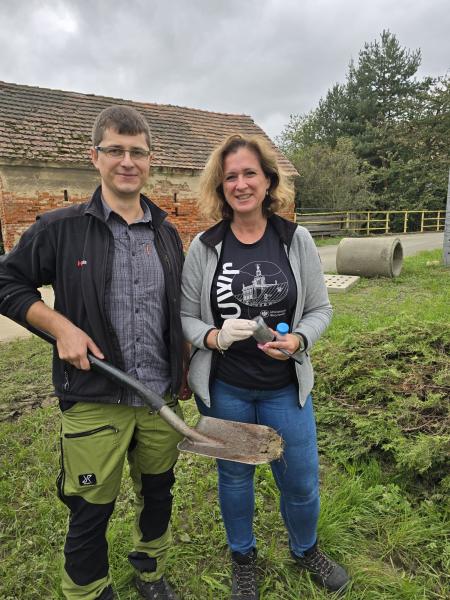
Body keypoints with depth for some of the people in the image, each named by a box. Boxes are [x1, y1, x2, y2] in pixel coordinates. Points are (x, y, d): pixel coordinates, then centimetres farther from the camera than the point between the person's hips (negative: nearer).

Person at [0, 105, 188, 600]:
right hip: (93, 401, -4)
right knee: (90, 511, 12)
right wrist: (60, 326, -13)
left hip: (162, 399, 4)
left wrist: (185, 370, 13)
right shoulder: (60, 228, -7)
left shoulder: (166, 233, 5)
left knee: (158, 494, 22)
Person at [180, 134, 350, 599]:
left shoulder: (297, 240, -5)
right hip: (223, 389, 0)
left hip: (286, 388, 1)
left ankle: (305, 550, 50)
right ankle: (243, 557, 49)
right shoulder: (204, 247, -8)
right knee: (234, 476, 19)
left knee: (301, 482, 15)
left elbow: (320, 308, 1)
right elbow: (185, 316, -3)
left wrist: (297, 340, -18)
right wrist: (214, 337, -23)